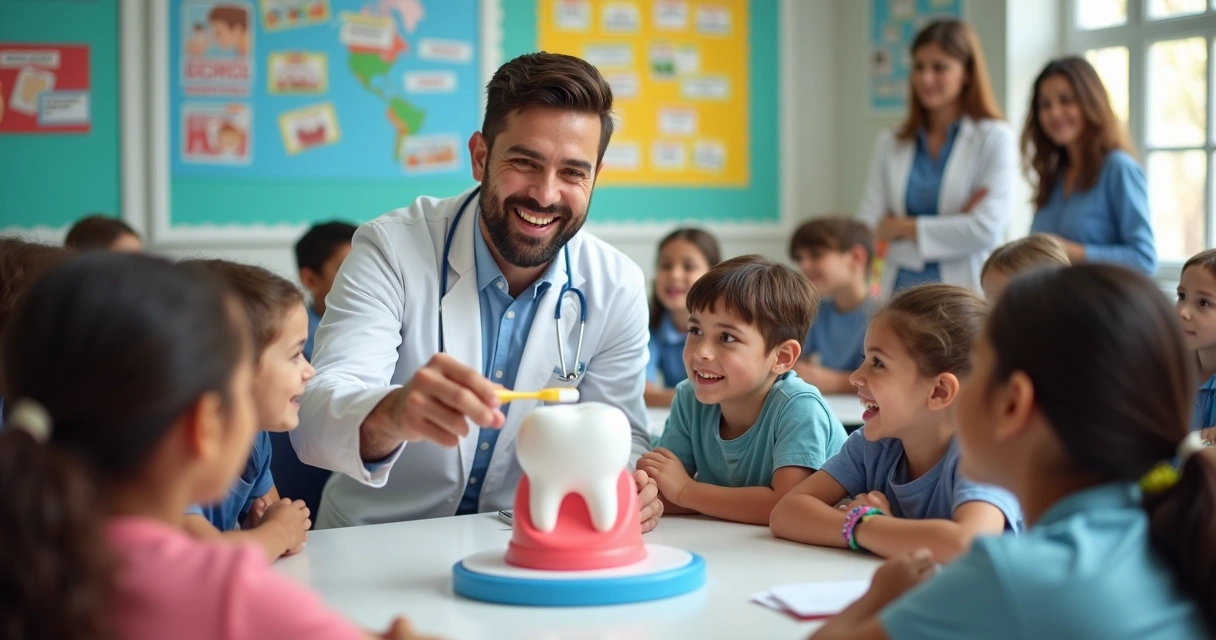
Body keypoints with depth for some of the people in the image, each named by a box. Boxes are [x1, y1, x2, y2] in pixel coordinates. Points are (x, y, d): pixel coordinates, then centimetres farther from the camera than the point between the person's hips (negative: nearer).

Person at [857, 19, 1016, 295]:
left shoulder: (994, 138, 0)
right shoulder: (889, 144, 10)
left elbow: (986, 229, -10)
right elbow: (867, 228, 1)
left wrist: (905, 227, -2)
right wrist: (953, 226, -9)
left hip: (964, 290, -3)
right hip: (901, 287, 3)